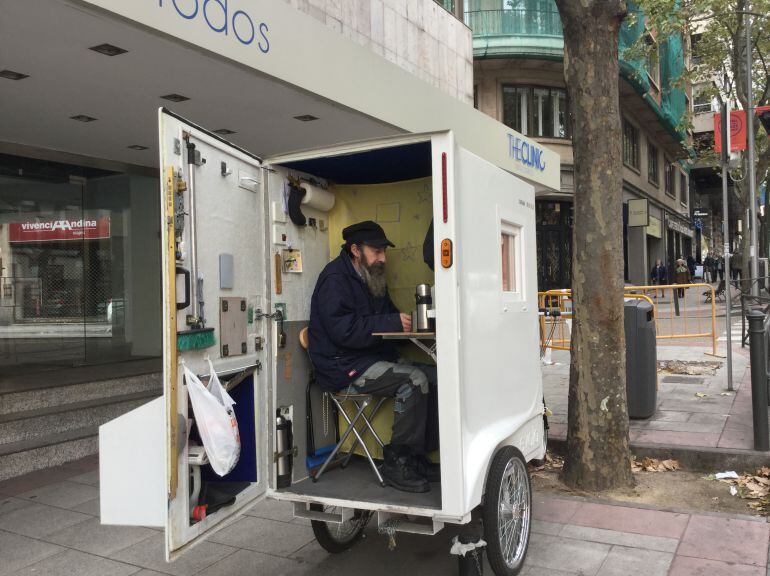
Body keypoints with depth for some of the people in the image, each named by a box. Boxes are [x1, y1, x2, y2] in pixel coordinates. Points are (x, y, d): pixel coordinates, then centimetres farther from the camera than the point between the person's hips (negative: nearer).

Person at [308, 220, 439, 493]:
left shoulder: (372, 279, 18)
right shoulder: (335, 278, -11)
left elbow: (387, 316, 22)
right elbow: (345, 330, -22)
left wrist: (408, 321, -1)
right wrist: (393, 323, -23)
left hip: (375, 359, 9)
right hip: (344, 368, -9)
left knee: (435, 376, -8)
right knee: (414, 379, -26)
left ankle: (418, 456, -4)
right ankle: (397, 463, -16)